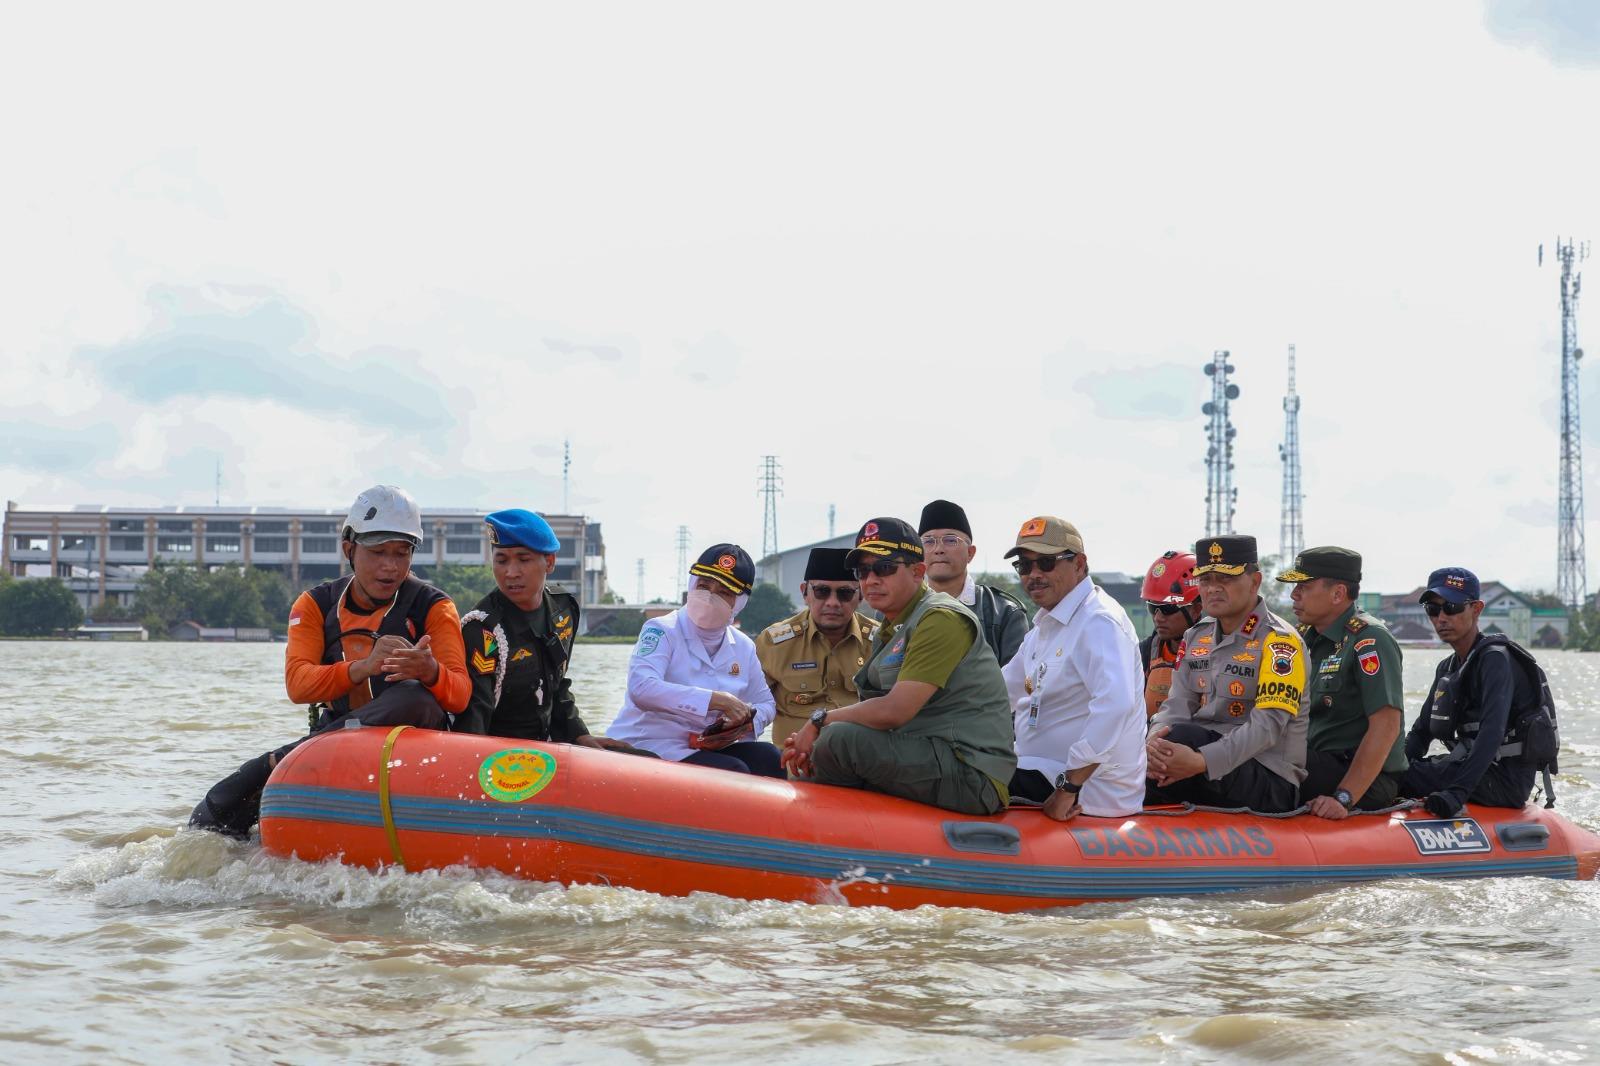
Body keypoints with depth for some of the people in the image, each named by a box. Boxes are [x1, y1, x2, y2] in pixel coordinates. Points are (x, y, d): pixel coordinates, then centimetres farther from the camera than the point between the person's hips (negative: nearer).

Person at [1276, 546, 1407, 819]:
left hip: (1371, 781, -8)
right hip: (1318, 762, 8)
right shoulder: (1306, 636, 15)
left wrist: (1343, 798, -25)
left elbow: (1386, 725, -19)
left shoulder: (1368, 640, -12)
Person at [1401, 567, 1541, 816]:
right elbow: (1422, 730, 17)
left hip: (1504, 779, -9)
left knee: (1401, 777, -20)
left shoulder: (1495, 658, -14)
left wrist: (1458, 791, -38)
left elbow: (1492, 733, -27)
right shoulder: (1447, 667, 15)